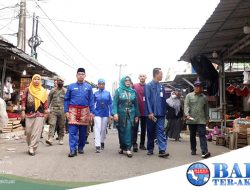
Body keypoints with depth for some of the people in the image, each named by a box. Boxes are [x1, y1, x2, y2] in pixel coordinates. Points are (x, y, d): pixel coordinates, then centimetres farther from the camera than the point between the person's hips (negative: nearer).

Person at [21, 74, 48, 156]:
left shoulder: (43, 91, 6)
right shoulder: (27, 89, 6)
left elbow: (45, 102, 7)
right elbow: (24, 100, 4)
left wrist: (46, 112, 5)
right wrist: (23, 111, -2)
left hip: (39, 114, -1)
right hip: (29, 113, 1)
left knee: (36, 132, -6)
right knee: (28, 131, 6)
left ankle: (32, 148, -3)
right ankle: (30, 145, 26)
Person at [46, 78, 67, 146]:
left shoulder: (65, 91, 5)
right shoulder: (52, 90, 11)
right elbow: (49, 100, 12)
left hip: (62, 110, 0)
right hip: (53, 110, 0)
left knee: (61, 126, 5)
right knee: (52, 124, -11)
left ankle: (61, 139, 16)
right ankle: (50, 139, -17)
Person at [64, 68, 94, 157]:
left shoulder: (88, 87, 8)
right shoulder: (71, 86, 7)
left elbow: (91, 100, 6)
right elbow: (66, 100, 8)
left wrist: (91, 112, -2)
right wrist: (66, 111, -1)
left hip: (85, 111, 1)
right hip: (73, 110, -1)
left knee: (83, 131, 9)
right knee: (72, 131, -9)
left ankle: (80, 148, 23)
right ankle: (73, 150, -8)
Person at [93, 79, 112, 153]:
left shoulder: (108, 93, 2)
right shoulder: (95, 94, 0)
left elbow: (110, 104, 4)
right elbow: (93, 104, 4)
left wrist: (110, 114, 1)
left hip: (105, 113, 2)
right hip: (97, 113, -2)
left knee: (103, 129, 11)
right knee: (97, 129, -9)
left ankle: (102, 142, 29)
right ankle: (97, 146, -11)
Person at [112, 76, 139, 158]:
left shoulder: (133, 91, 8)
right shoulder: (118, 91, 0)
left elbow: (136, 104, 10)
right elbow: (115, 103, -6)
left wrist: (137, 115, 8)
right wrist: (115, 113, -18)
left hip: (130, 114, 1)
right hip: (121, 114, -1)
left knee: (128, 130, -9)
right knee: (121, 131, 7)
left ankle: (128, 148, -8)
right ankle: (122, 147, 21)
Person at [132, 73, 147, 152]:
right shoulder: (134, 86, 0)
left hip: (145, 111, 2)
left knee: (143, 128, 10)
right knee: (135, 127, -1)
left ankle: (142, 144, 20)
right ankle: (134, 144, 3)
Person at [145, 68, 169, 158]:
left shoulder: (161, 86, 12)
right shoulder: (148, 85, -3)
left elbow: (164, 100, 14)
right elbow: (147, 99, -9)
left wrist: (164, 112, 10)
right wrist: (150, 112, -16)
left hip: (161, 113, 4)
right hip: (152, 113, -3)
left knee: (161, 131, -4)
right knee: (151, 132, 7)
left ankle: (162, 150, -8)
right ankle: (150, 149, 19)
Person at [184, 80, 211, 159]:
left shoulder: (204, 97, 12)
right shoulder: (189, 96, 3)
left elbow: (206, 108, 18)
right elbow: (186, 106, -7)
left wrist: (207, 118, 17)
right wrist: (187, 114, -22)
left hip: (201, 120, 1)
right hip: (191, 120, -1)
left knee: (202, 135, -8)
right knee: (192, 136, 10)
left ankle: (204, 152, -13)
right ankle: (193, 150, 23)